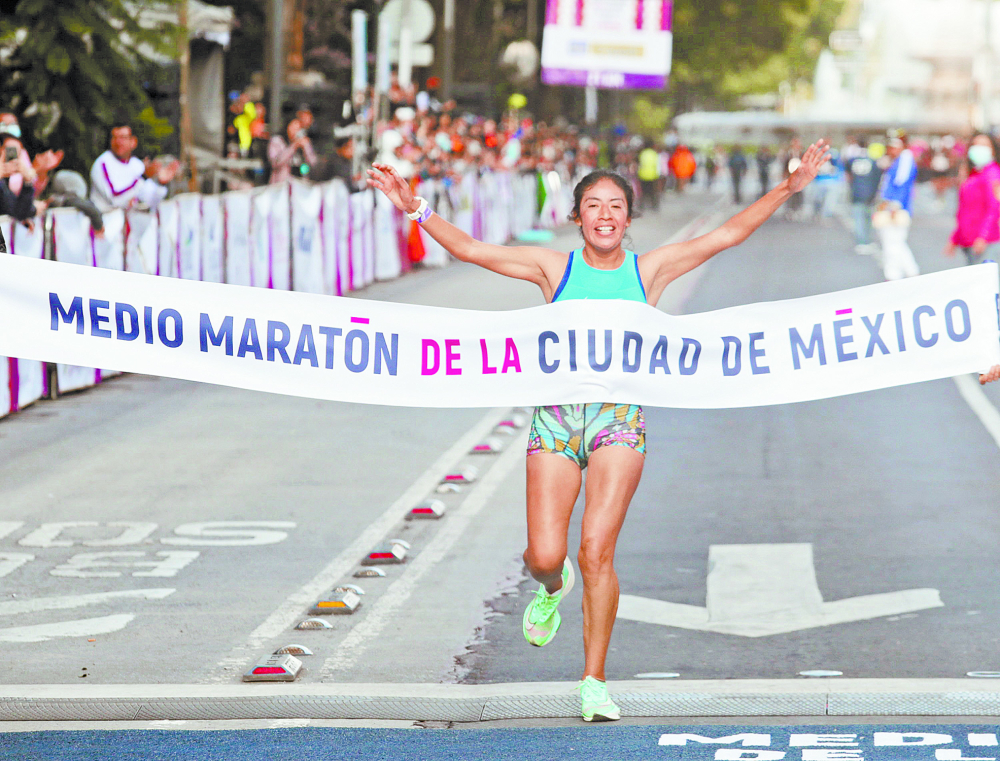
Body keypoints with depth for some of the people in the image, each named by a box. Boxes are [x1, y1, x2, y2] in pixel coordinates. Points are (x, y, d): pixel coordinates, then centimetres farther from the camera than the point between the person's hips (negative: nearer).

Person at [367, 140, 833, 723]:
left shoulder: (647, 271, 8)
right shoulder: (555, 268, 8)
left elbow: (728, 234, 7)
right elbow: (469, 249, 6)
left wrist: (789, 189, 1)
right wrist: (416, 209, -2)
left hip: (619, 417, -1)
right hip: (556, 416, 1)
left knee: (597, 552, -11)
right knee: (544, 556, -7)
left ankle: (595, 681, 1)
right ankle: (553, 588, 33)